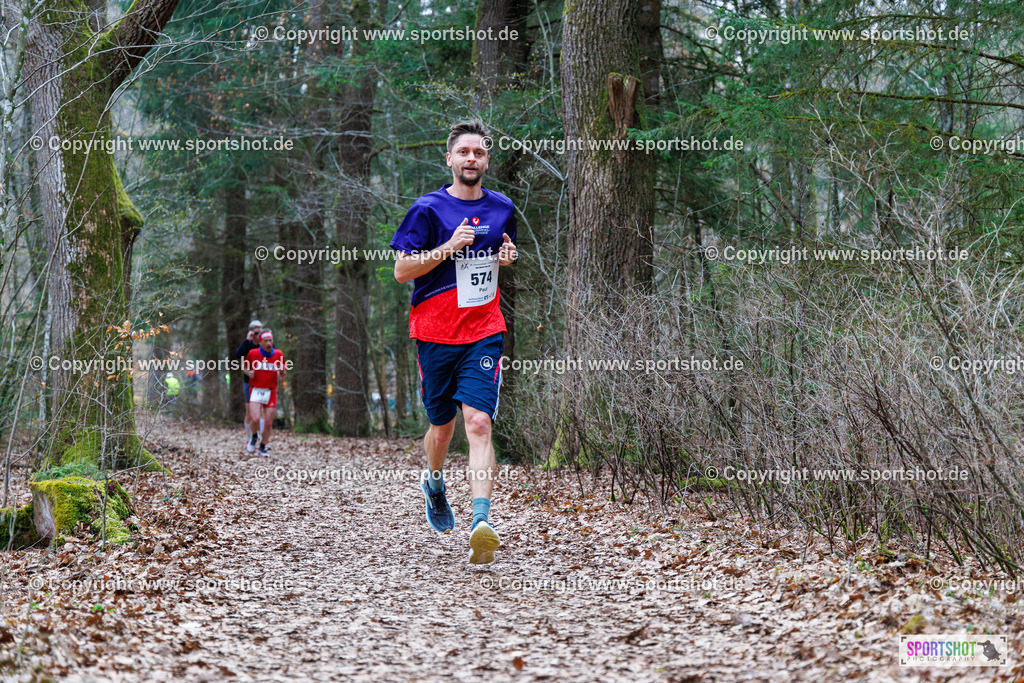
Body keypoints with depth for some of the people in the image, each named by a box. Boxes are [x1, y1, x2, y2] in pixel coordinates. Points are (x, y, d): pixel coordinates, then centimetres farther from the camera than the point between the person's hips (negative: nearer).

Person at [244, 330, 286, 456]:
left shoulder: (278, 354, 2)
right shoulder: (252, 353, -2)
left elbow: (282, 374, 13)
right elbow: (245, 366, 14)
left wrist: (282, 373, -11)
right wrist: (248, 372, -7)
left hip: (271, 392, 2)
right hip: (255, 390, -2)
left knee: (268, 423, 1)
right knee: (255, 419, -18)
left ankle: (263, 447, 22)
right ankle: (254, 436, 15)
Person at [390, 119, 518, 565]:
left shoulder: (502, 209, 9)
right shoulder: (428, 209, -4)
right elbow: (401, 271, -4)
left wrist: (508, 258, 2)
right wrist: (448, 247, -17)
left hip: (485, 332, 1)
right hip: (435, 332, -1)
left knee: (478, 423, -15)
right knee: (443, 426, 10)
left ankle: (481, 522, -24)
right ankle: (433, 482, 44)